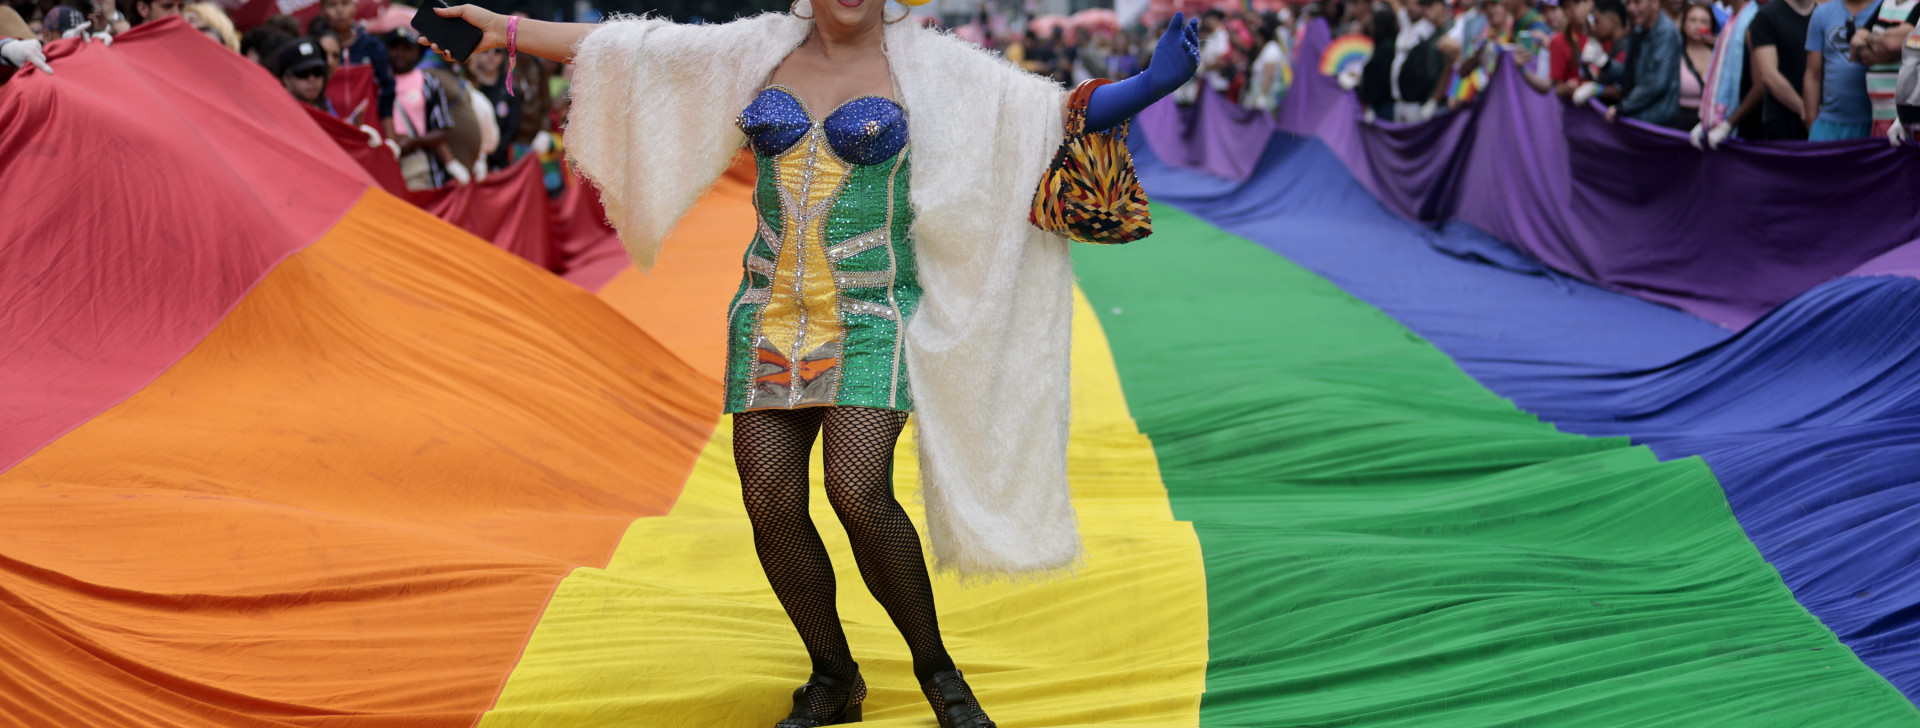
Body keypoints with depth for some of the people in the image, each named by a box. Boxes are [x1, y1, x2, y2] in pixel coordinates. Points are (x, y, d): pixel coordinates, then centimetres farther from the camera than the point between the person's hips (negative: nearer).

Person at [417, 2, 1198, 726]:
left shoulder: (927, 64, 0)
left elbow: (1056, 111, -3)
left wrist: (1150, 84, -19)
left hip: (871, 318, -3)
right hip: (771, 317, 4)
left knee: (859, 493, -20)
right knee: (772, 504, -5)